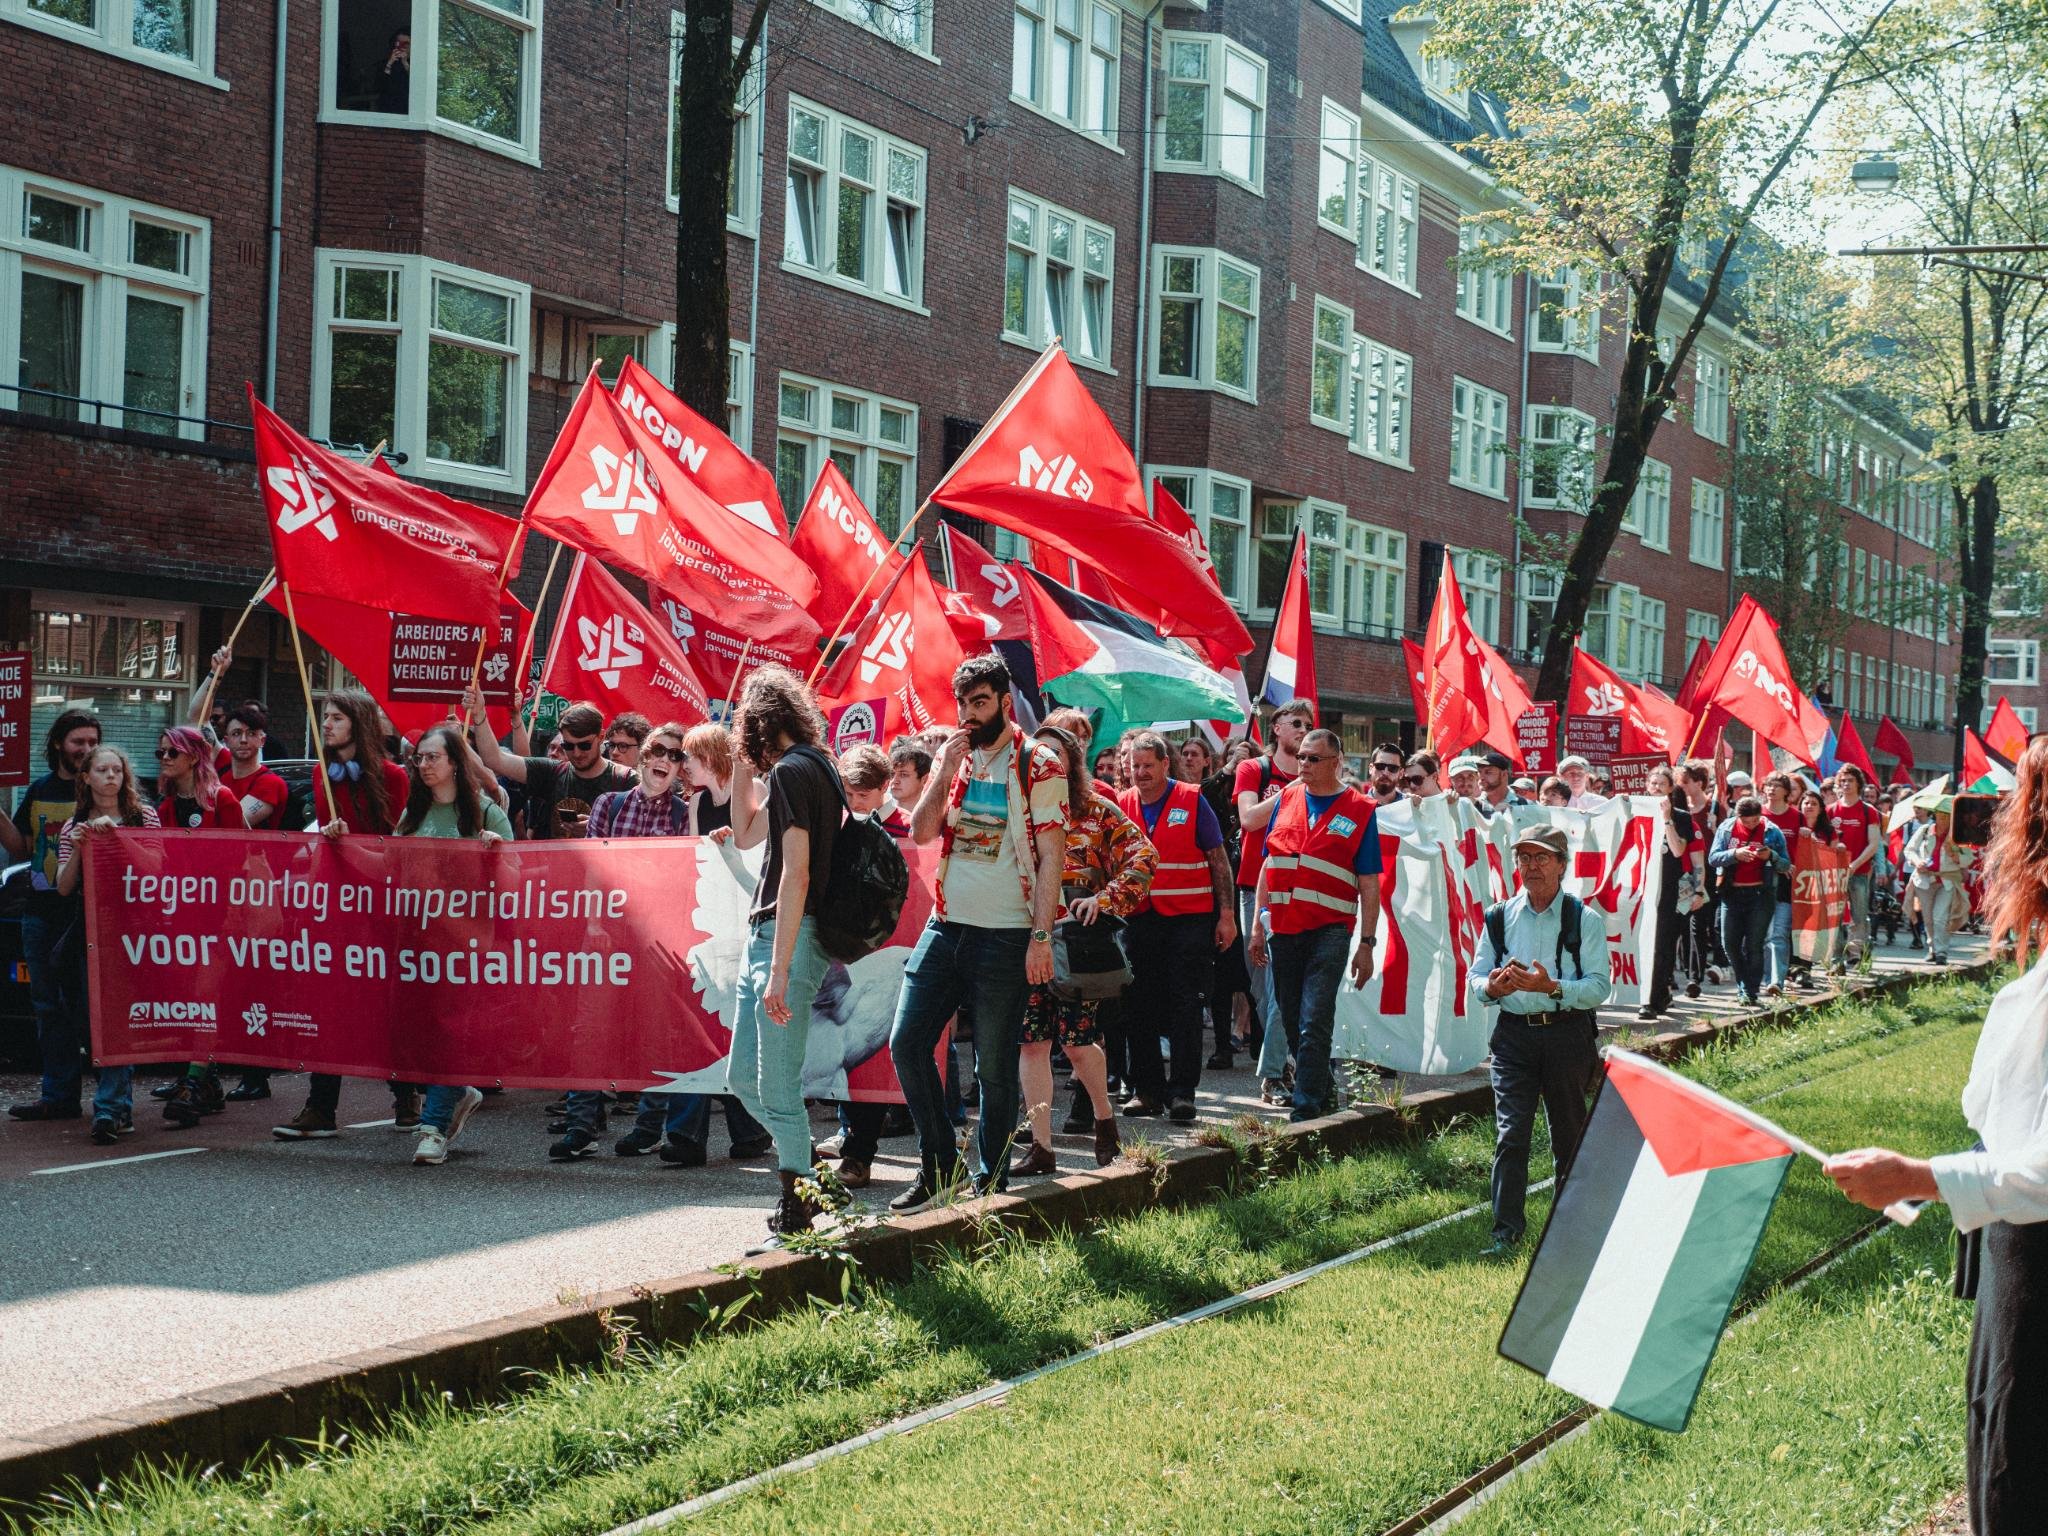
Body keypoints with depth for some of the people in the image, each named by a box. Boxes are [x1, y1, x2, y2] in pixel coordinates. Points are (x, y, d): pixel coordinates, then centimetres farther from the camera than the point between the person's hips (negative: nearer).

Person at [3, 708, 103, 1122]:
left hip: (89, 913, -6)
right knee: (48, 1007, 8)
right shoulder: (39, 791, 14)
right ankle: (58, 1096, 14)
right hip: (42, 913, 6)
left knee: (89, 1006, -6)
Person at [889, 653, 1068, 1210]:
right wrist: (947, 772, -8)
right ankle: (938, 1165, 15)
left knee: (994, 1065, 2)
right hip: (945, 927, 5)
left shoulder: (1038, 765, -5)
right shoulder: (952, 756, 11)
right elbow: (921, 833, 4)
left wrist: (1041, 936, -14)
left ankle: (990, 1183, 13)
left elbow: (1051, 856, -8)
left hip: (1005, 935, -5)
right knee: (907, 1043, 0)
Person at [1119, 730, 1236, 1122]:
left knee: (1186, 1005, -4)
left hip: (1189, 918, -4)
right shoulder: (1122, 805, 6)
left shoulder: (1191, 801, -3)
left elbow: (1218, 860, 0)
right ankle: (1148, 1089, 14)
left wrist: (1227, 914, -5)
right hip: (1139, 920, 4)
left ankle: (1182, 1092, -1)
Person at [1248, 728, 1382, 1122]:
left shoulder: (1360, 809, 1)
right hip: (1283, 927, 5)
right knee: (1291, 1022, 10)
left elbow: (1369, 883, 0)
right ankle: (1324, 1090, 25)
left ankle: (1306, 1107, -9)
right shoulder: (1287, 799, 11)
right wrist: (1258, 927, 10)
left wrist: (1366, 943, -5)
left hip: (1330, 930, -4)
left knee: (1314, 1022, -11)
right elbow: (1269, 865, 15)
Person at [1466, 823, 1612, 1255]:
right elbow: (1474, 980, 7)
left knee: (1569, 1133, 9)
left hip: (1568, 1032, -1)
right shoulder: (1499, 918, 7)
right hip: (1514, 1032, 1)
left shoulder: (1585, 920, -1)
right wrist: (1492, 987, -16)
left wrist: (1552, 987, -24)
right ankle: (1505, 1230, -7)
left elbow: (1599, 987, -8)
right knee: (1510, 1132, -8)